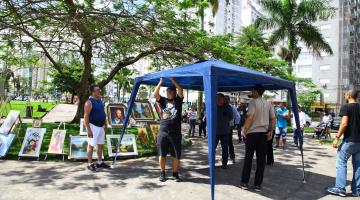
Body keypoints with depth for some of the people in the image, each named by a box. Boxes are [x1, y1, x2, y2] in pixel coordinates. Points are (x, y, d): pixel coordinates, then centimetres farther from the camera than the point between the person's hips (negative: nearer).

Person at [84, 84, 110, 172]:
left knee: (100, 145, 14)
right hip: (93, 127, -8)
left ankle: (100, 163, 25)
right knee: (91, 145, 2)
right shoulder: (89, 102, -17)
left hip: (100, 127, 8)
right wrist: (88, 129, -23)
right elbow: (86, 116, -19)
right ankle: (90, 164, 13)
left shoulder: (99, 100, 9)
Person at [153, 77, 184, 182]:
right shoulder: (163, 101, 10)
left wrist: (173, 80, -8)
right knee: (162, 154, 8)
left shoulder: (178, 101, 6)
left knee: (176, 155, 4)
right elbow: (155, 94, -5)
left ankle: (175, 174, 19)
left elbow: (181, 91, -10)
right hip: (163, 132, 1)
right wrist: (160, 82, -8)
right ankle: (162, 173, 22)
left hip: (175, 133, -1)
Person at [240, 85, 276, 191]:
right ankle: (258, 184, 11)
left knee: (248, 158, 4)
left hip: (252, 132, -4)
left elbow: (250, 117, -19)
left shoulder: (253, 102, -7)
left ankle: (244, 182, 9)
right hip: (263, 133, 4)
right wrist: (271, 131, 14)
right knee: (261, 159, 7)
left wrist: (244, 129, -13)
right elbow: (273, 119, 9)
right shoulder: (268, 104, 11)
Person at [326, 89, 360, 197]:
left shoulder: (346, 107, -9)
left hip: (349, 140, -7)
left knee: (341, 163, 0)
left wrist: (337, 137, -14)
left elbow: (344, 124, -18)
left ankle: (340, 188, -1)